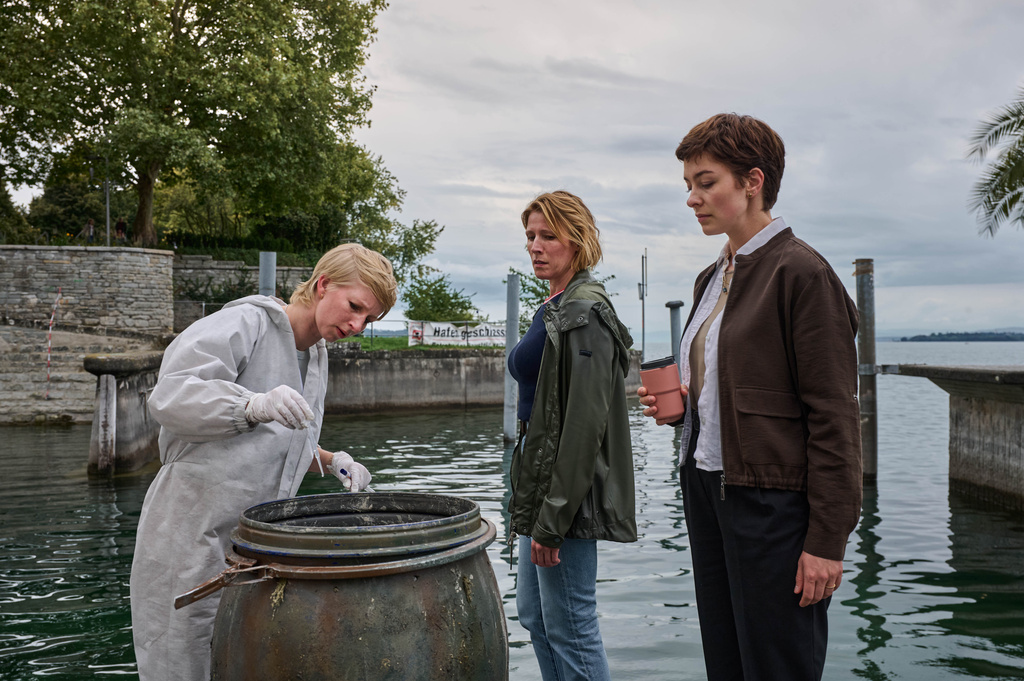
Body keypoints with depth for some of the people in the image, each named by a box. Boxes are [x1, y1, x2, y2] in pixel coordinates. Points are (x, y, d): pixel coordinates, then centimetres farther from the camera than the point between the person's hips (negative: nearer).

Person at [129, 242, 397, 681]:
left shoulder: (315, 357, 12)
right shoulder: (245, 324, -13)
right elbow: (168, 396, -24)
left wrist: (330, 462, 3)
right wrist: (254, 405, -39)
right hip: (192, 538, -7)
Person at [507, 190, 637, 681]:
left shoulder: (585, 314, -15)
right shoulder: (552, 310, 14)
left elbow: (584, 423, -21)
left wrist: (551, 519, -21)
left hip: (569, 492, -10)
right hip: (541, 481, 10)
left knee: (569, 626, 0)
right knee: (534, 615, 19)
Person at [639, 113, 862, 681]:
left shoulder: (801, 272, -12)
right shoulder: (713, 278, 14)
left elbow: (834, 415, -15)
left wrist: (827, 539, -16)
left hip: (773, 500, -8)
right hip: (705, 485, 8)